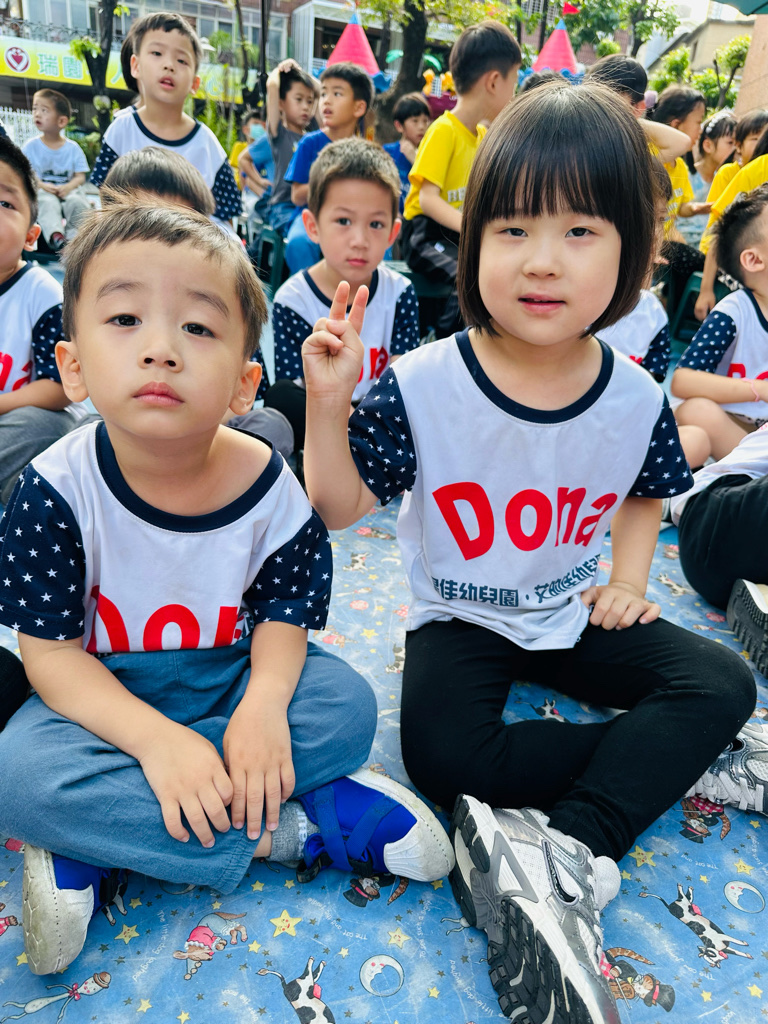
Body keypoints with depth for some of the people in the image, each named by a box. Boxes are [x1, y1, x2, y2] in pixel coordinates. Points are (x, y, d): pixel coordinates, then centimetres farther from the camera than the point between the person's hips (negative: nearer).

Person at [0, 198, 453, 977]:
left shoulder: (268, 486, -17)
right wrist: (155, 739, -30)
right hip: (104, 697, -1)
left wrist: (266, 702, -27)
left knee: (346, 704, -20)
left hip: (231, 679, 2)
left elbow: (286, 608, -7)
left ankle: (92, 851, -17)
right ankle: (292, 826, -18)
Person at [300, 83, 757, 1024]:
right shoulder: (420, 388, -19)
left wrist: (629, 576, -3)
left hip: (575, 617, 4)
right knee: (442, 754, -27)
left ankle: (562, 853, -20)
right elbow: (337, 508, -13)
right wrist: (328, 404, -27)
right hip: (460, 619, -3)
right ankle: (668, 755, -10)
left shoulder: (636, 398, -10)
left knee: (723, 682, -11)